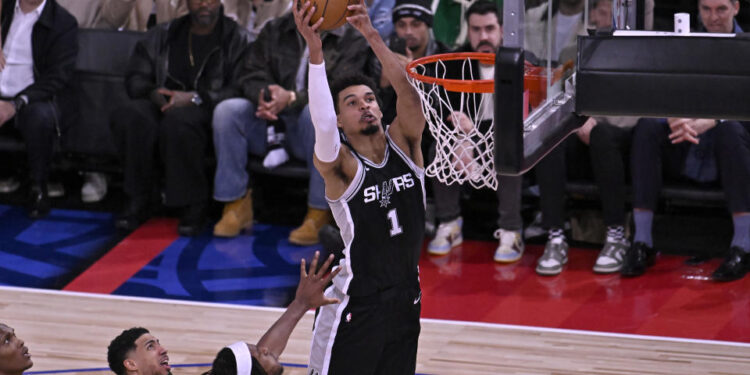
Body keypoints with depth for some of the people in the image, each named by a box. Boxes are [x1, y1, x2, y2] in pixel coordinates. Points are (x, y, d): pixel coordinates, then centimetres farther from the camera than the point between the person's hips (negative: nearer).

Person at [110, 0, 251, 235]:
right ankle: (137, 200, -23)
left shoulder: (237, 39, 6)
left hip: (208, 111, -4)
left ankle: (194, 205, -28)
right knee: (130, 116, -31)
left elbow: (240, 90, -7)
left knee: (178, 120, -39)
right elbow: (135, 78, 15)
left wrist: (196, 98, -19)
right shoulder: (163, 35, 19)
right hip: (163, 105, 4)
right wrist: (154, 94, -8)